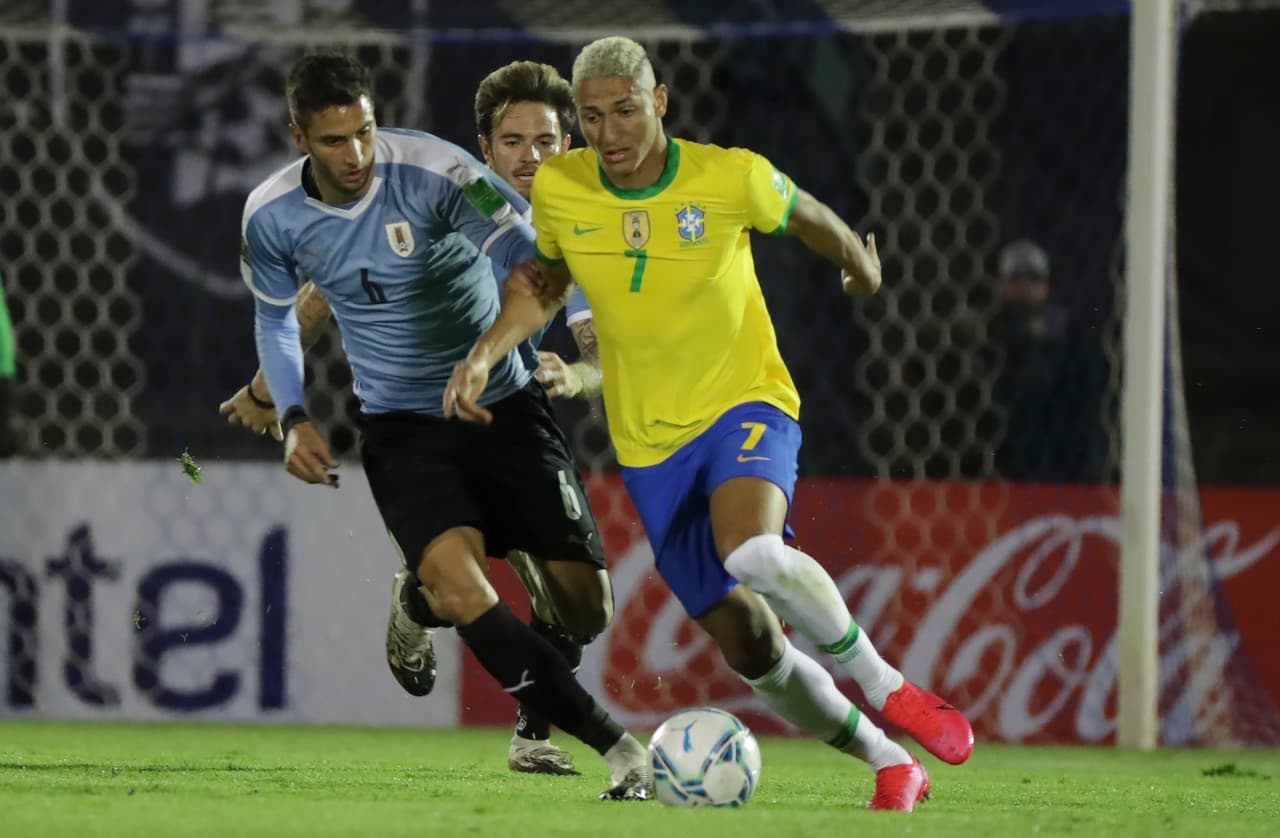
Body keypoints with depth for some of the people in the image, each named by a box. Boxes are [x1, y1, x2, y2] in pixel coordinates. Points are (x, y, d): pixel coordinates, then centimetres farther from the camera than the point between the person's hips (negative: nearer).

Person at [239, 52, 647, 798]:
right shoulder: (271, 217, -8)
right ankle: (620, 752, -25)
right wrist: (294, 420, -1)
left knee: (583, 597, -4)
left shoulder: (432, 171, -21)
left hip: (502, 402, -1)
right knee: (456, 579, -27)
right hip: (400, 424, 1)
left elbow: (536, 258, -25)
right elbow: (275, 319, 11)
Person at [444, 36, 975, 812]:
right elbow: (542, 283, 12)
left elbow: (805, 216, 7)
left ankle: (887, 688, -15)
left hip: (746, 405, -3)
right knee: (748, 647, 1)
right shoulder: (558, 189, -7)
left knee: (751, 552, -35)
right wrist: (486, 354, -4)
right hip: (651, 447, 3)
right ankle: (891, 765, 21)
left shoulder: (730, 178, -15)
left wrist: (860, 264, 26)